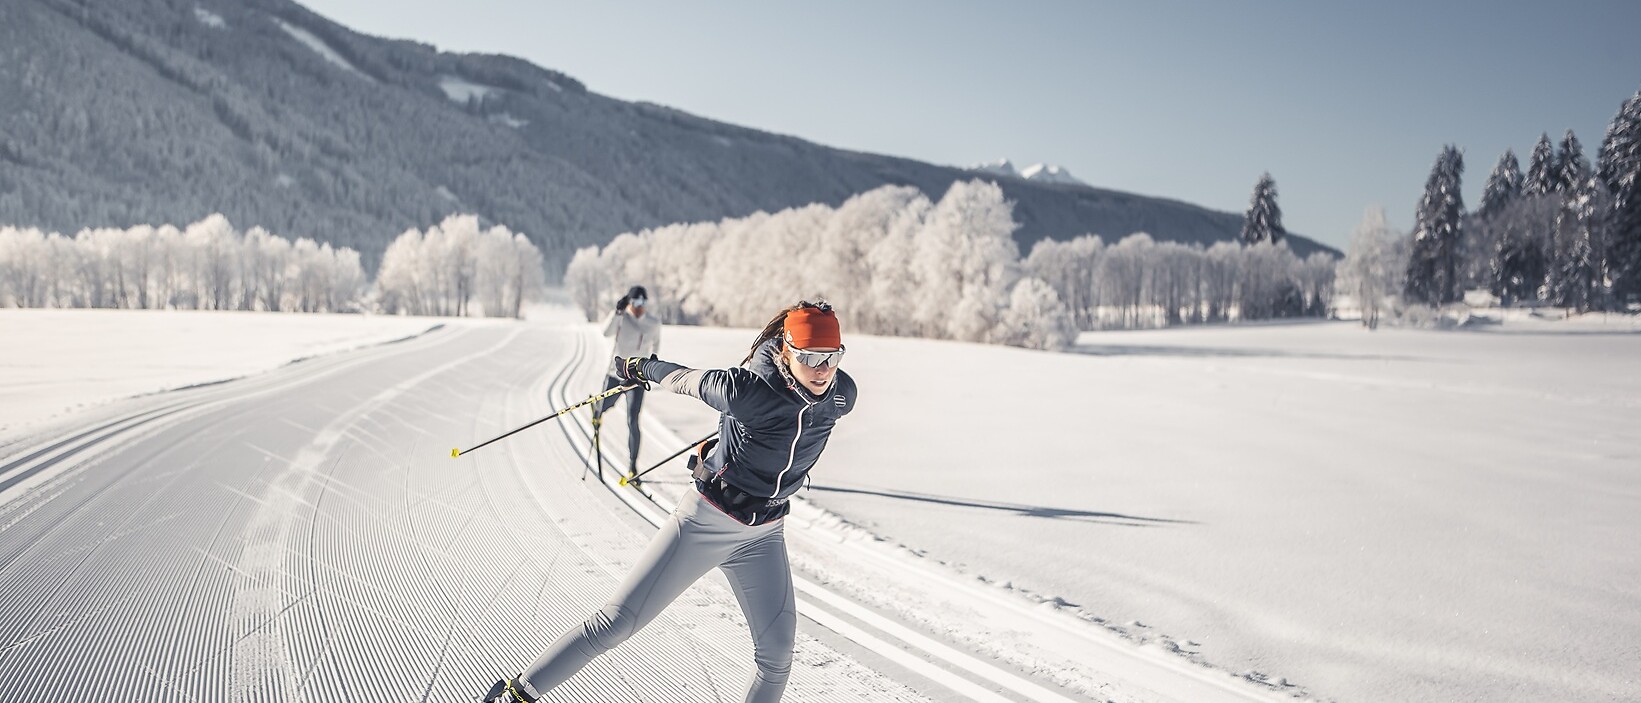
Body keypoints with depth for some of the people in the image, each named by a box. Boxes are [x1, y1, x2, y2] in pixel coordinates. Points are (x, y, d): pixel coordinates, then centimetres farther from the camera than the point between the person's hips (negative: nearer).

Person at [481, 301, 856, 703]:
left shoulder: (842, 396, -11)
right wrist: (640, 368, 10)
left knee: (777, 658, 3)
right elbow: (688, 380, -9)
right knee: (615, 623, -3)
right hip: (706, 521, -4)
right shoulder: (746, 390, -27)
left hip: (762, 537, 5)